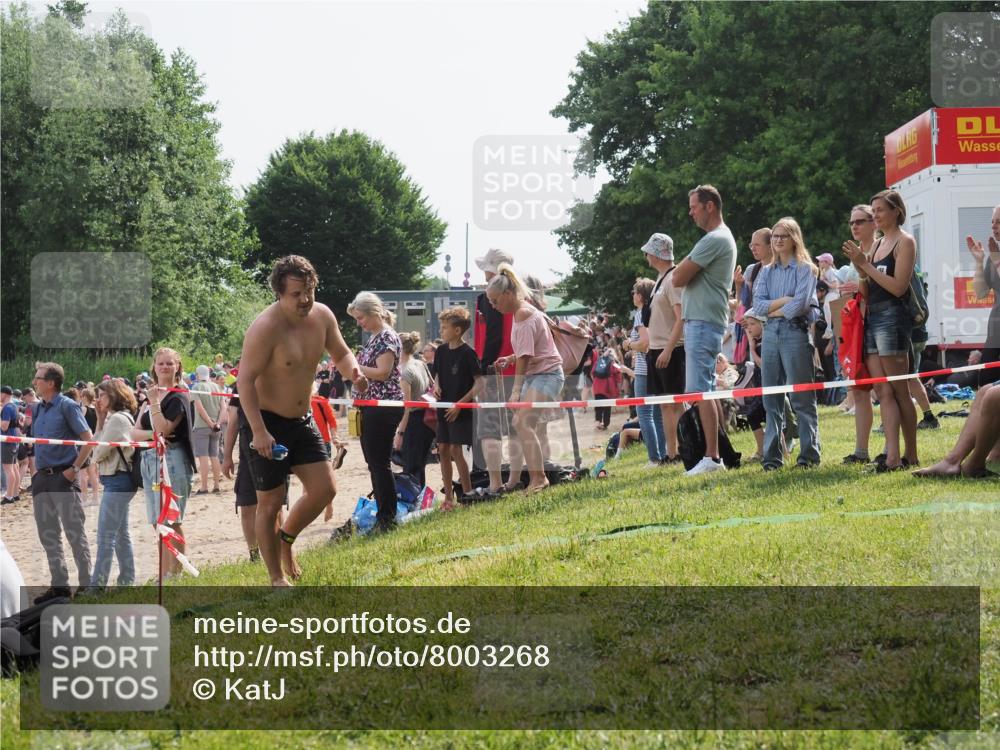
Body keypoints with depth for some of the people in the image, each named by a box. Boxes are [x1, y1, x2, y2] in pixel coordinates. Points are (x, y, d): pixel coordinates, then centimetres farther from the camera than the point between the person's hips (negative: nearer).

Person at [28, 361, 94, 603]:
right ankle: (59, 584, 17)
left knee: (75, 532, -4)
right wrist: (37, 473, 13)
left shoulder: (67, 406, -7)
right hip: (42, 478, 8)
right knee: (48, 534, 9)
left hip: (63, 476, -8)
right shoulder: (37, 409, 13)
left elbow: (88, 439, -10)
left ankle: (87, 584, 2)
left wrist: (75, 469, -14)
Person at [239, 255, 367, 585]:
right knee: (271, 500, 0)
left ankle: (286, 537, 30)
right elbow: (245, 379, -24)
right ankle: (276, 578, 12)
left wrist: (353, 370, -11)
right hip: (267, 422, -7)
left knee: (324, 489, 3)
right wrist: (258, 431, -30)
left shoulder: (322, 316, -3)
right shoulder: (265, 327, -23)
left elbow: (341, 353, 14)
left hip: (302, 421, 7)